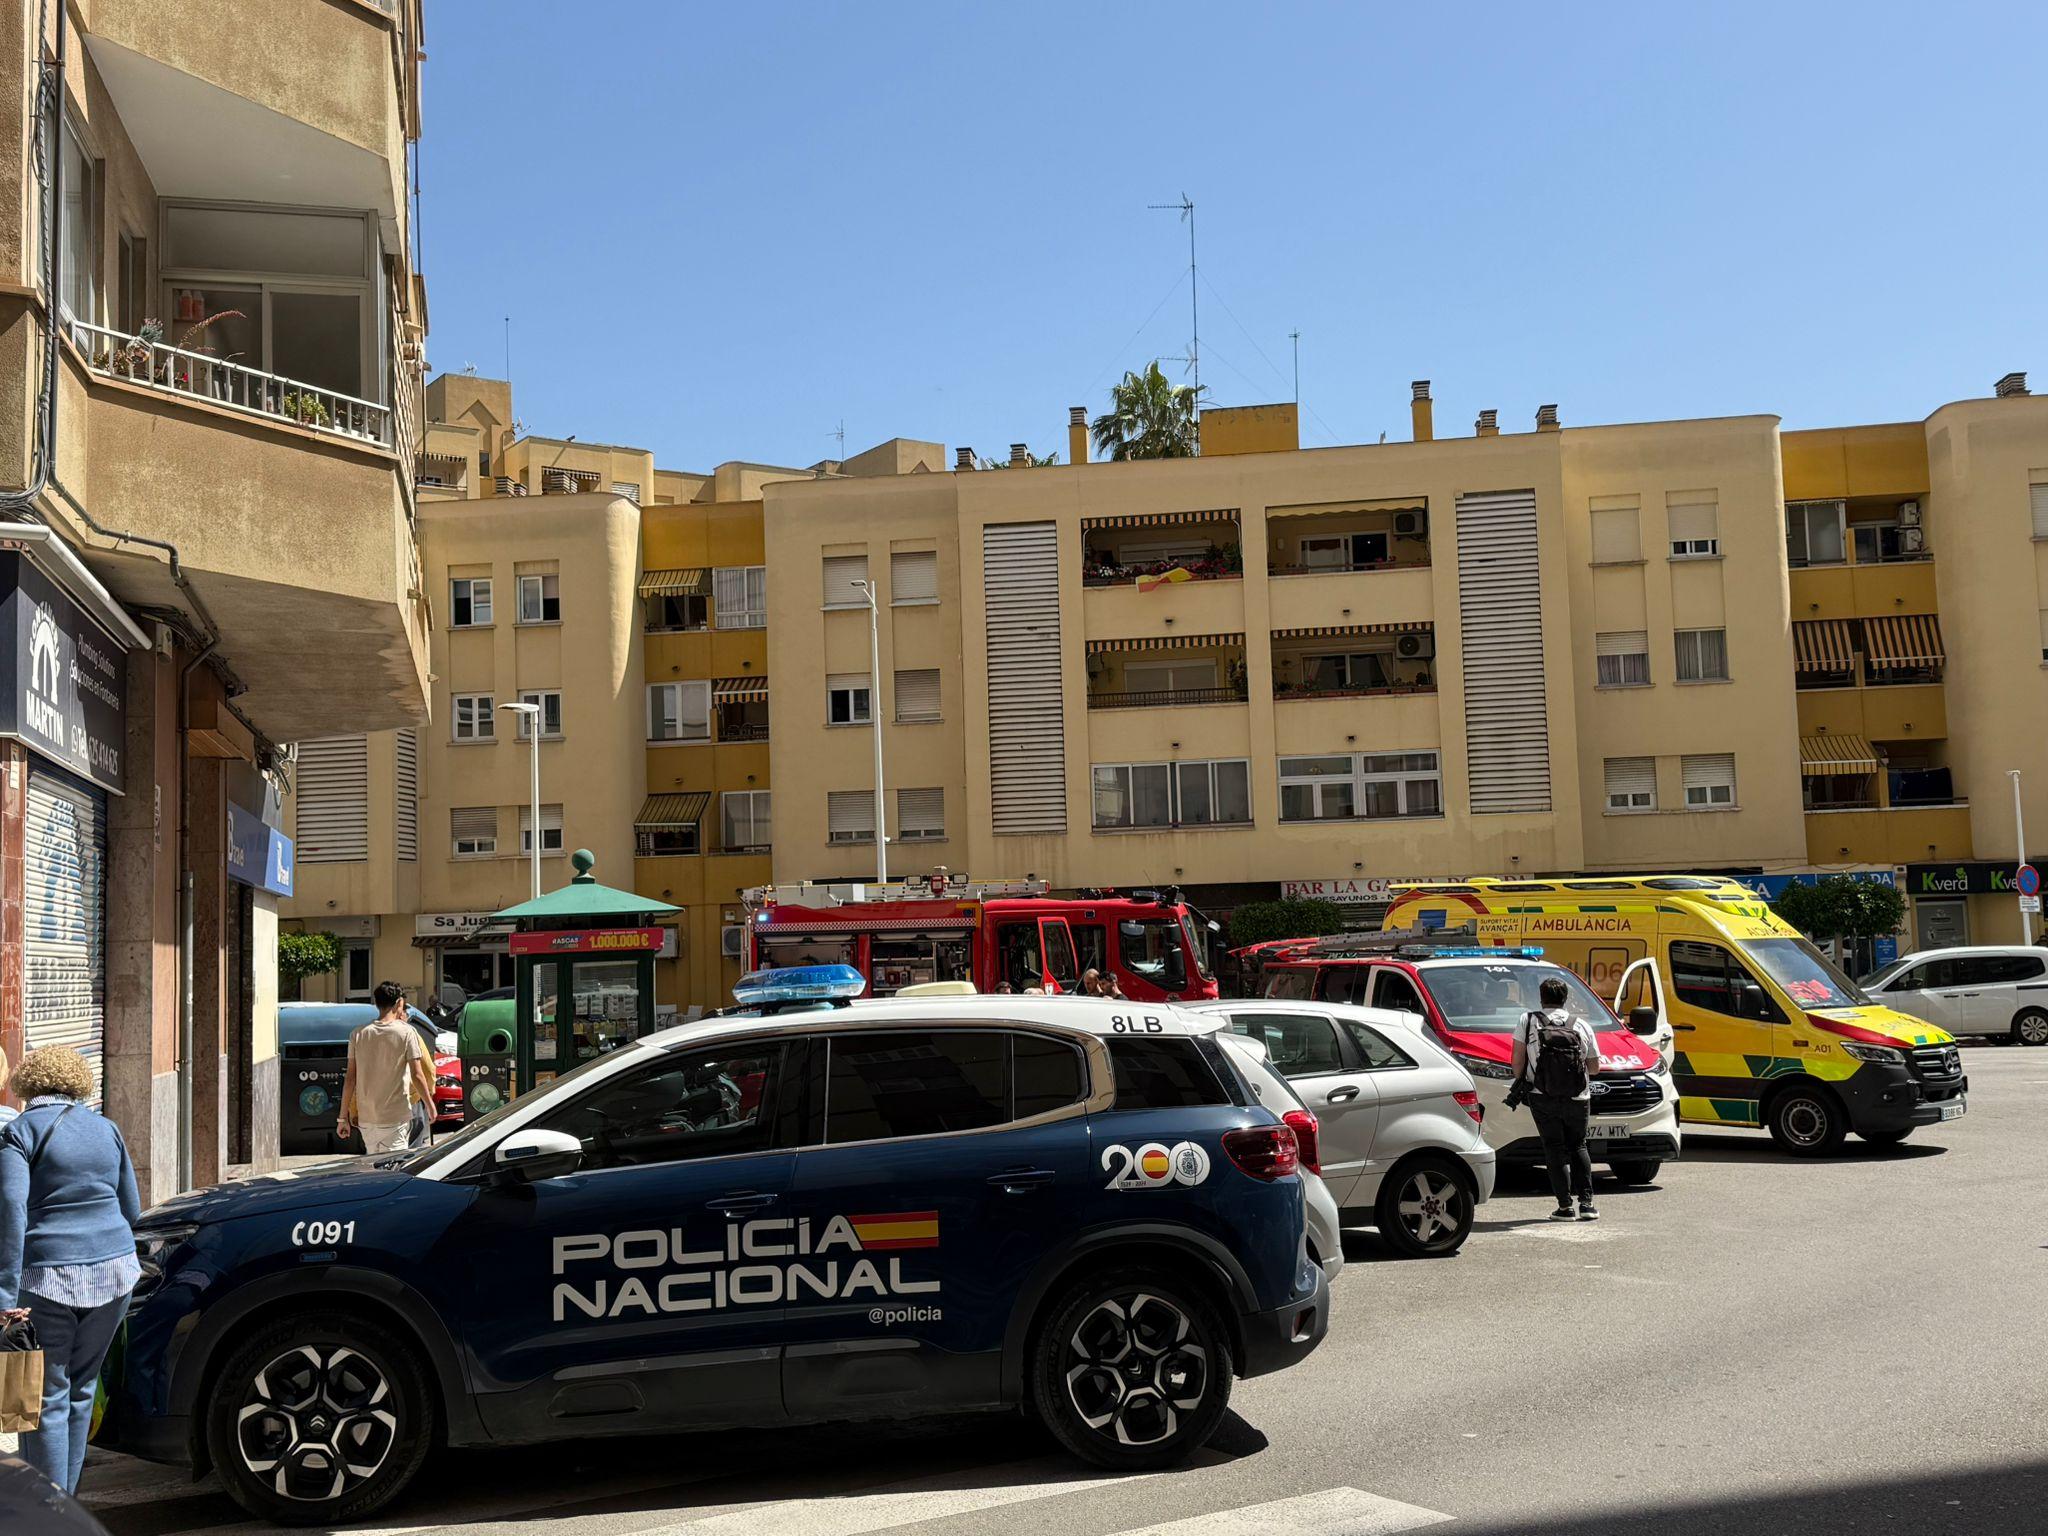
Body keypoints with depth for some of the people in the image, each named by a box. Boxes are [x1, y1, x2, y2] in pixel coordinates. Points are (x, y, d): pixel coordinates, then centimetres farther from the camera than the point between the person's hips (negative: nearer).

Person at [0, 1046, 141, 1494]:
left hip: (49, 1276, -4)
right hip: (115, 1272, 4)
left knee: (47, 1398, 3)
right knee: (81, 1390, 17)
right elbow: (132, 1211, 14)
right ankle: (66, 1498, 25)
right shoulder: (105, 1128, 11)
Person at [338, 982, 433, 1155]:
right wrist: (430, 1104, 4)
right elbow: (417, 1076, -9)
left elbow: (350, 1079, 2)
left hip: (365, 1119, 4)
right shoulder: (407, 1032, -7)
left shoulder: (359, 1034, 2)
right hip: (395, 1118, -4)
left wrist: (343, 1117, 7)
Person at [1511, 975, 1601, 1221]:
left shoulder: (1529, 1021, 0)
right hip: (1578, 1099, 2)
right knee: (1578, 1147, 17)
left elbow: (1518, 1059, -4)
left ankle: (1565, 1206, -1)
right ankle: (1586, 1203, 7)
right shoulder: (1582, 1025, 7)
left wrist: (1520, 1081, 12)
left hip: (1543, 1099, -2)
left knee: (1555, 1148, 5)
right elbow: (1594, 1066, 13)